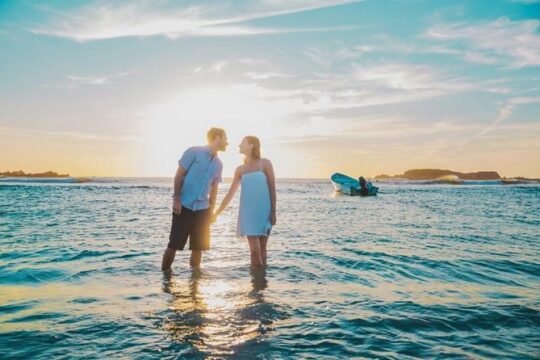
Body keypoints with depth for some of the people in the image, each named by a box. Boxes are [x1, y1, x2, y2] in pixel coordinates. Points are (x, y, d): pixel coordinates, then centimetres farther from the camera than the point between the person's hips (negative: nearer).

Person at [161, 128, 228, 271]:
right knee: (173, 244, -1)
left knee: (198, 247, 6)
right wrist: (176, 199, -13)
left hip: (202, 209, 5)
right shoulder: (194, 152, -6)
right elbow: (178, 176, -7)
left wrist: (211, 209, 11)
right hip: (184, 206, -5)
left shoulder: (218, 164, 11)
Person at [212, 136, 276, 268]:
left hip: (264, 211, -2)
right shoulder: (240, 169, 10)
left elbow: (272, 188, -1)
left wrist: (273, 211, -8)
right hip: (248, 212, 2)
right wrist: (216, 213, 12)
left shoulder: (265, 163, 2)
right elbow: (230, 193, 13)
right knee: (255, 250, -4)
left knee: (262, 249, 3)